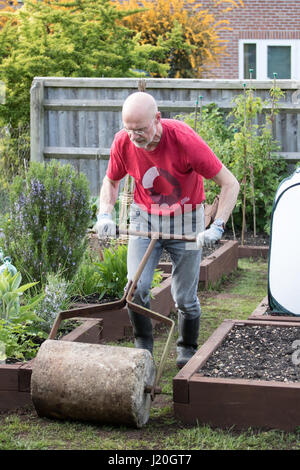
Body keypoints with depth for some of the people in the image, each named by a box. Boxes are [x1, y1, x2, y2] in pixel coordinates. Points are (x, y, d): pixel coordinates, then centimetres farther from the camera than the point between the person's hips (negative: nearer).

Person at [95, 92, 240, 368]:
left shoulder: (184, 140, -27)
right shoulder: (123, 142, -16)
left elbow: (230, 184, -22)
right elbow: (111, 181, 6)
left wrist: (218, 226, -31)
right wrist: (105, 214, -11)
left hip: (185, 221, -2)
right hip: (145, 218, 3)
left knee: (185, 296, 1)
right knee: (136, 287, -14)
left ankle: (187, 349, 25)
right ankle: (143, 346, 7)